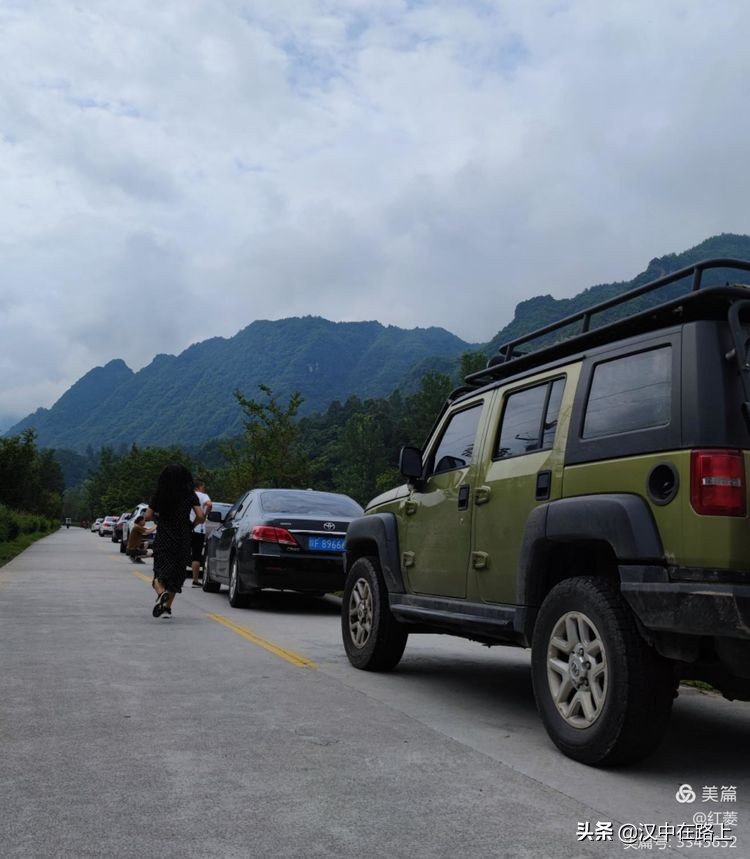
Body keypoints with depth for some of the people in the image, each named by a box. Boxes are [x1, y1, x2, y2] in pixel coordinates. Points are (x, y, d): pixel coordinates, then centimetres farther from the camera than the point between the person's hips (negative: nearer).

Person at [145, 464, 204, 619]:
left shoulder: (159, 496, 1)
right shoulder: (190, 495, -2)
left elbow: (148, 517, 0)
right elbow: (201, 516, -10)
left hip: (163, 540, 0)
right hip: (183, 541, 0)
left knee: (160, 573, 2)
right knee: (176, 573, 14)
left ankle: (161, 593, -30)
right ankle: (167, 607, 13)